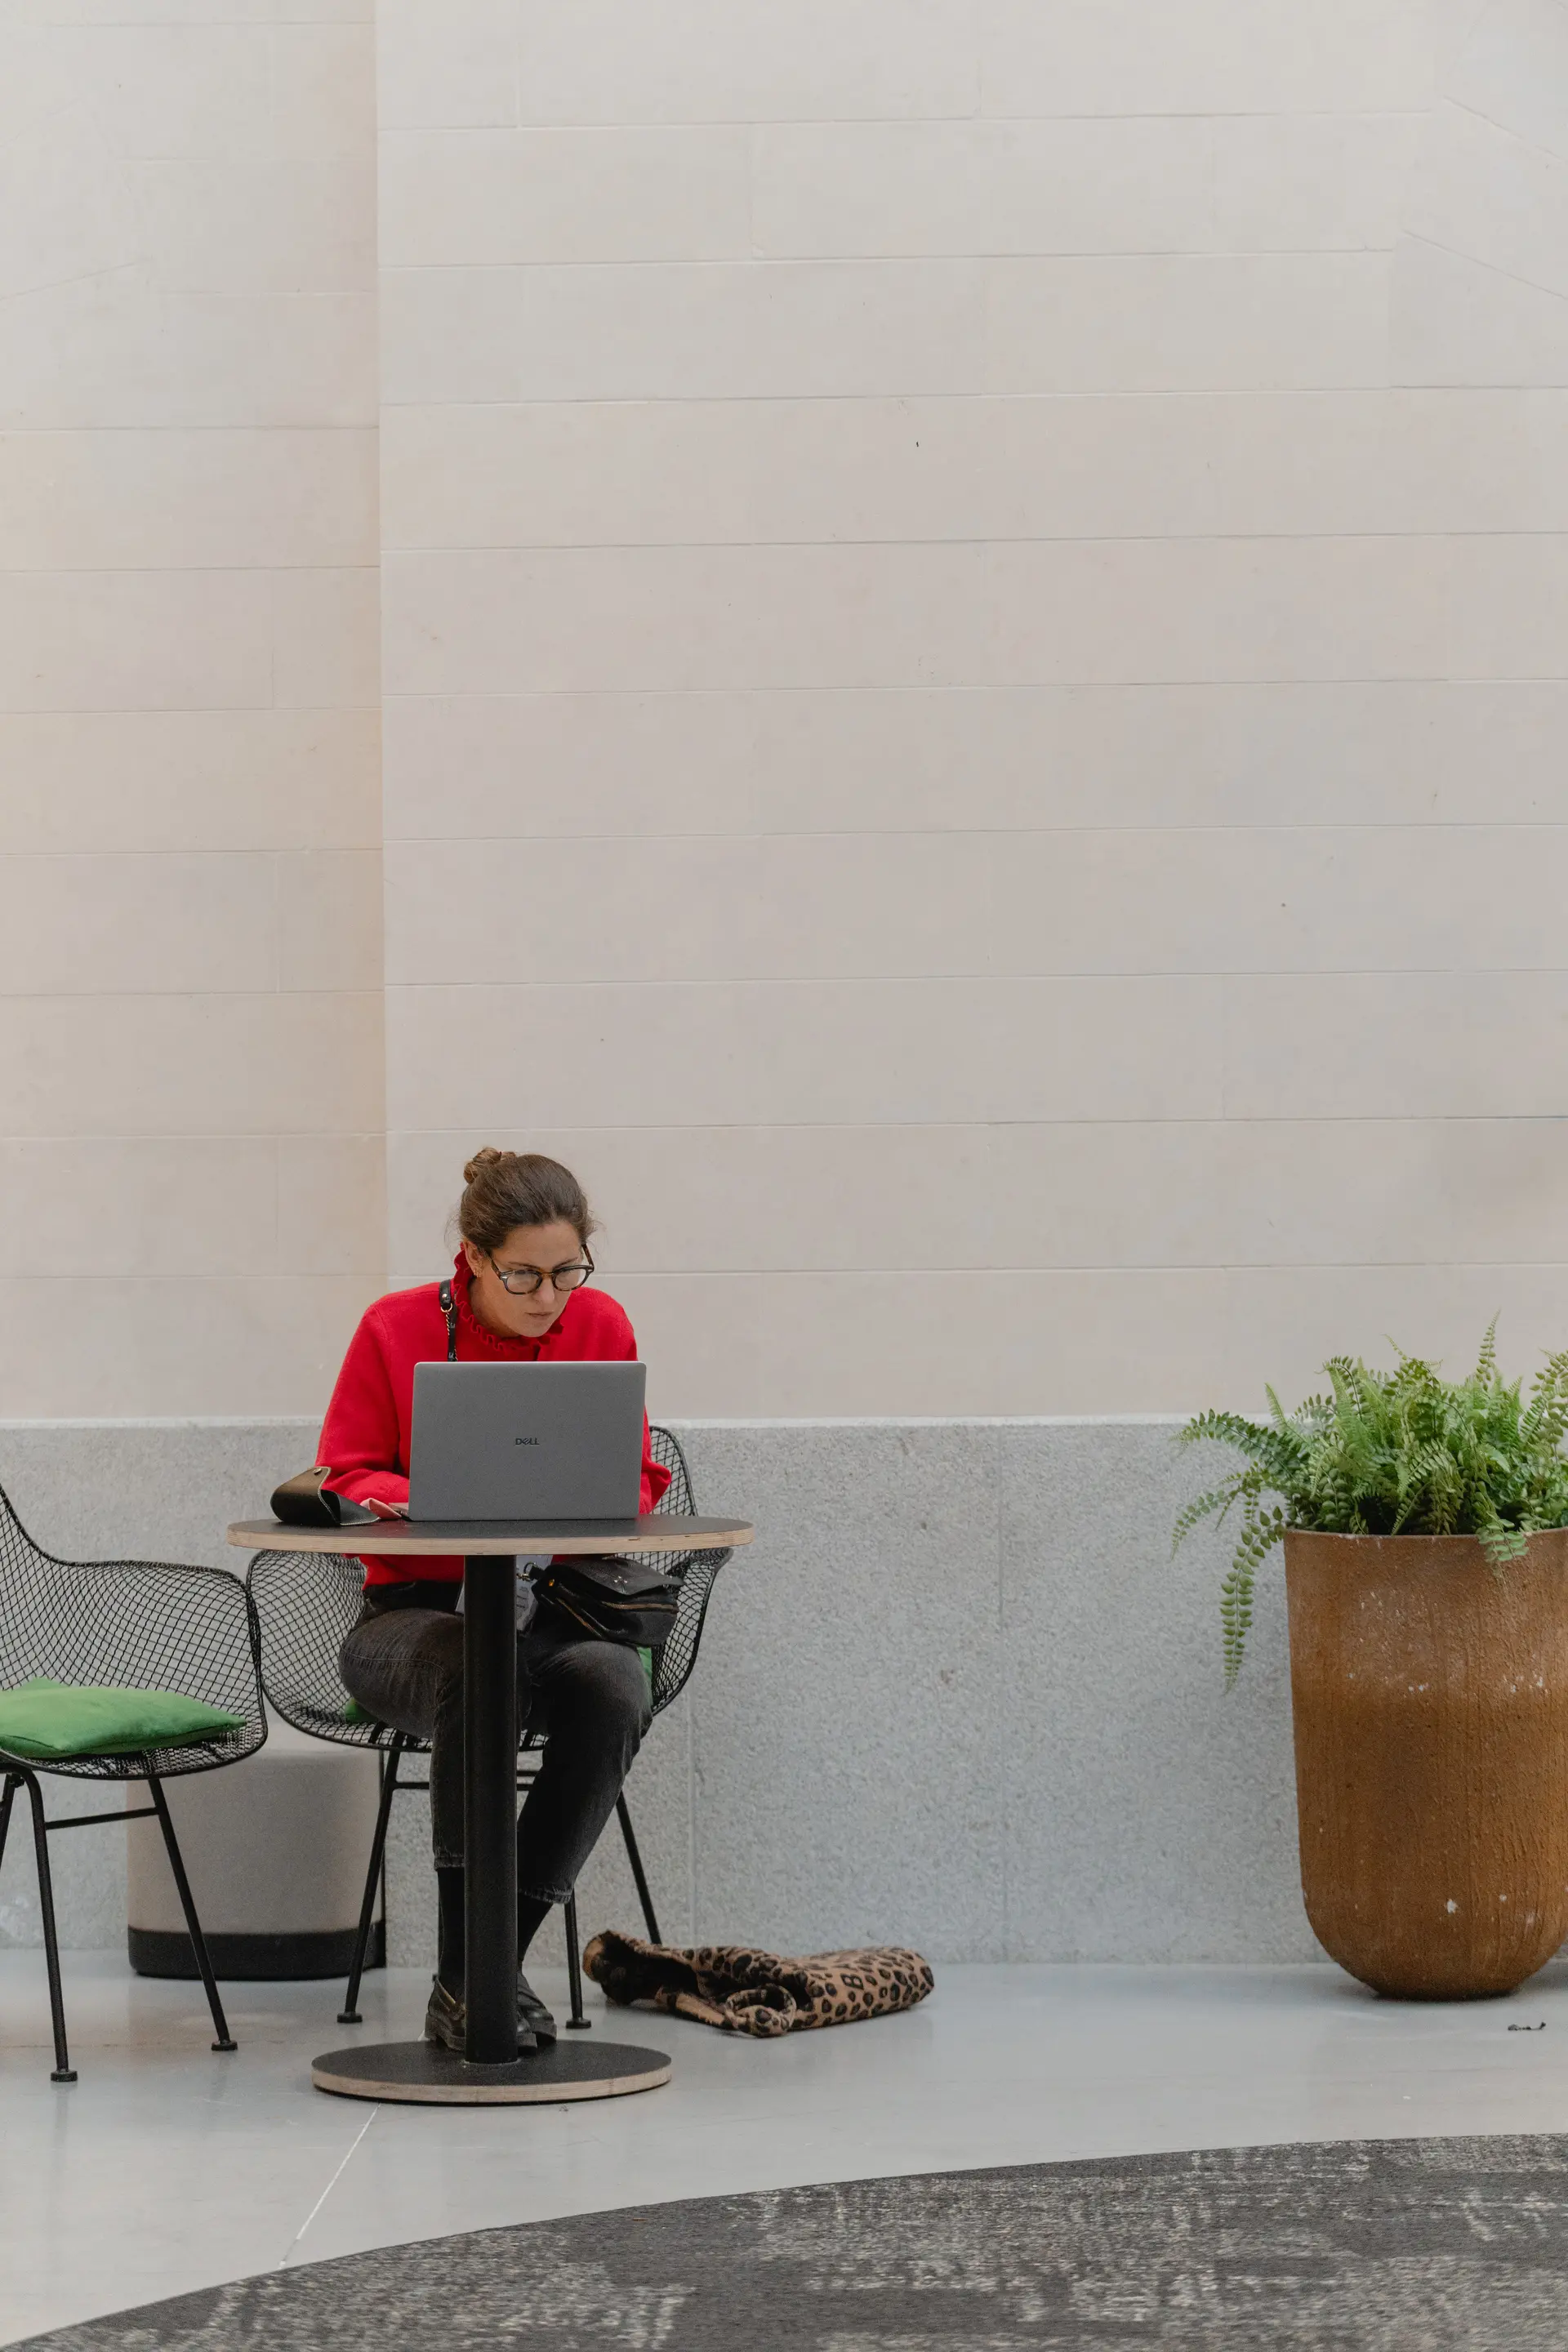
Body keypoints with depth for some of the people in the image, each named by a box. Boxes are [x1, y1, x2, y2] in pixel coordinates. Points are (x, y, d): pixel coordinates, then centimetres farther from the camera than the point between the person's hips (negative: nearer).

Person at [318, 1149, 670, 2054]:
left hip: (555, 1610, 2)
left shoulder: (602, 1325, 4)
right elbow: (346, 1482, 0)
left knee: (615, 1690, -33)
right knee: (472, 1671, -39)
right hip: (414, 1613, -2)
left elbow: (637, 1482, 9)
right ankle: (466, 1977, -34)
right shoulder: (395, 1329, -2)